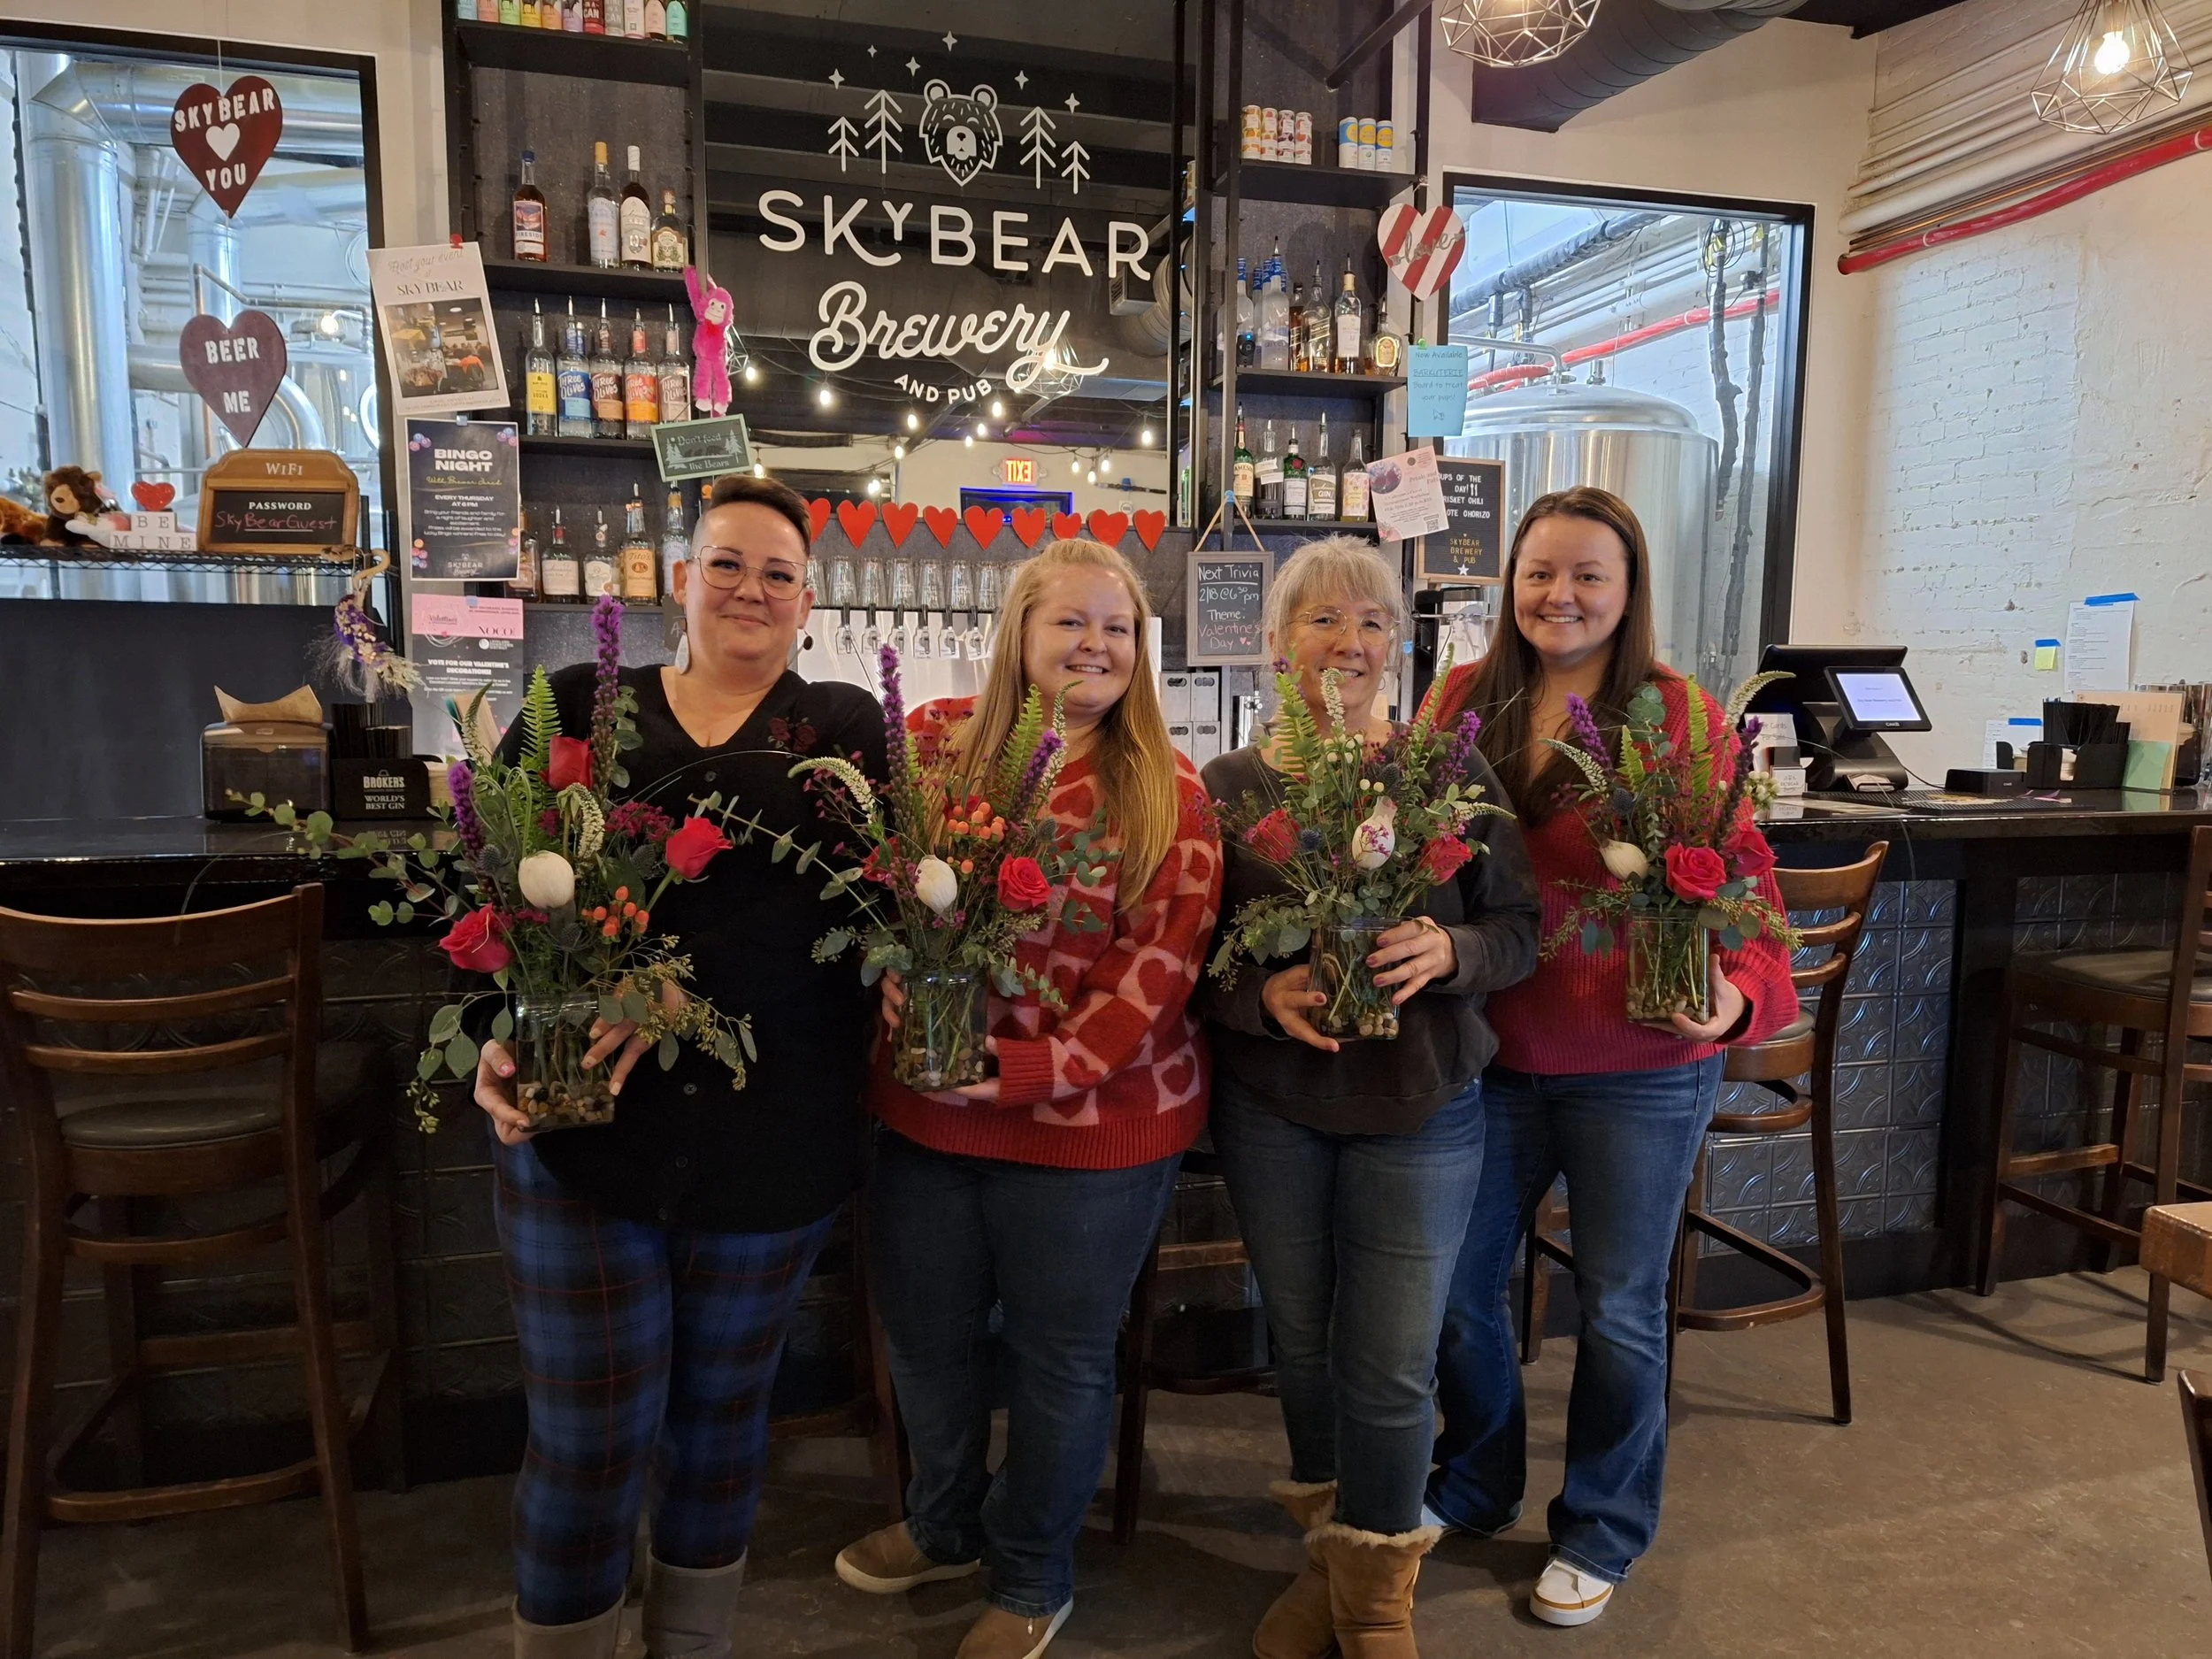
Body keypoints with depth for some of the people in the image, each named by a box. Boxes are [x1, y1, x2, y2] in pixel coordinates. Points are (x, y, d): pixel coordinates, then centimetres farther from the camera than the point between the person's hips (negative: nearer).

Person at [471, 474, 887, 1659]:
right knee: (586, 1435, 5)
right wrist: (499, 1036, -13)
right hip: (577, 1121, 0)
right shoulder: (575, 709, 7)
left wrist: (679, 990, -22)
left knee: (722, 1413, 17)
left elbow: (841, 905, -10)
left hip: (773, 1136, 1)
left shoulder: (844, 728, 3)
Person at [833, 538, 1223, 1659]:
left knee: (1060, 1356, 13)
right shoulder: (935, 742, 0)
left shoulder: (1166, 793, -7)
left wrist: (1034, 1070, -20)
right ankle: (943, 1525, 49)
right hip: (923, 1104, 4)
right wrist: (901, 1007, -11)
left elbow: (1161, 959, -12)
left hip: (1093, 1121, -3)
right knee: (924, 1332, 20)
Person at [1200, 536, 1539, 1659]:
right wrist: (1263, 994, -22)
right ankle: (1329, 1557, 43)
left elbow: (1519, 930, -2)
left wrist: (1448, 952, -22)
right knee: (1301, 1344, 17)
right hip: (1270, 1106, 1)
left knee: (1391, 1367, 5)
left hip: (1420, 1109, -1)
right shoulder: (1227, 787, -4)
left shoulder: (1451, 776, -4)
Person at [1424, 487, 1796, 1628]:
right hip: (1488, 1052, 3)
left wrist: (1739, 993, -27)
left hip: (1638, 1068, -3)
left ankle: (1602, 1531, 39)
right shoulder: (1464, 699, -1)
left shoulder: (1678, 715, -10)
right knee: (1457, 1287, 16)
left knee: (1618, 1308, 14)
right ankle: (1477, 1484, 44)